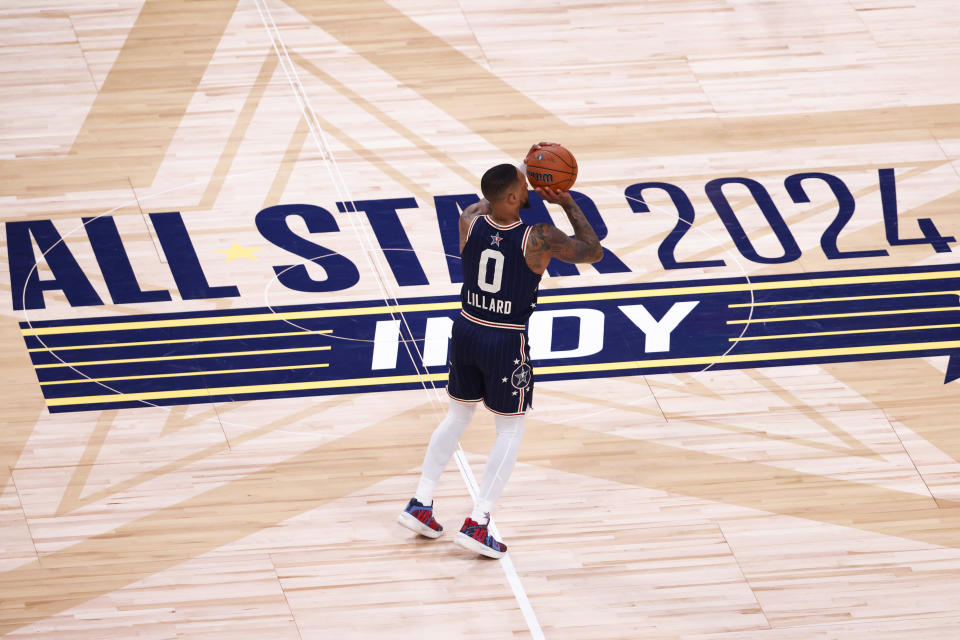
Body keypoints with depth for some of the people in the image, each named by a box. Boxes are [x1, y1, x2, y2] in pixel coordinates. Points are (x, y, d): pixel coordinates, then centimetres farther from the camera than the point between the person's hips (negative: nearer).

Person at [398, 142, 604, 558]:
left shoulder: (469, 220, -9)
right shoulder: (540, 239, -22)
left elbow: (494, 199, 18)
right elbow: (594, 252, -6)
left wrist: (526, 167, 12)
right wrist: (569, 204, -2)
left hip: (466, 332, 5)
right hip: (507, 341, -5)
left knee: (457, 416, 24)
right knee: (511, 430, 10)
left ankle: (420, 505, 23)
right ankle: (476, 524, 2)